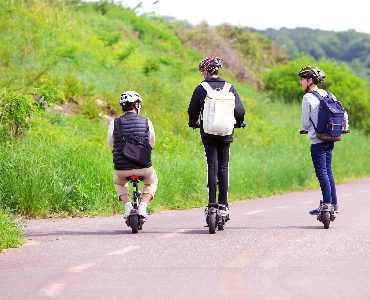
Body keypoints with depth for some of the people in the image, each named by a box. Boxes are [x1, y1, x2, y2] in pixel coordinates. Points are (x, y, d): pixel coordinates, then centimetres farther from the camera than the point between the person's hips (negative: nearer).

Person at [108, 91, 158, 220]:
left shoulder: (115, 123, -2)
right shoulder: (146, 122, -1)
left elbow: (111, 145, 9)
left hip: (122, 168, 1)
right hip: (144, 168, 0)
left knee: (119, 183, 36)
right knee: (152, 182, 33)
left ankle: (127, 206, 12)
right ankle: (143, 207, 10)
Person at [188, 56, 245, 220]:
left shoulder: (201, 88, -3)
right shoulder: (229, 88, 5)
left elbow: (192, 110, 0)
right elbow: (240, 110, 4)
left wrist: (193, 123, 21)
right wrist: (239, 123, 24)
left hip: (208, 133, -2)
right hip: (226, 133, 2)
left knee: (212, 167, -2)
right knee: (223, 168, 8)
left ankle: (212, 204, -10)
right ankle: (223, 205, 6)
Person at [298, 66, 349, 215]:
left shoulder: (308, 98, -12)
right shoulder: (328, 95, 8)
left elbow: (305, 122, -11)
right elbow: (343, 113, 10)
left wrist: (304, 128, 12)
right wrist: (345, 128, 27)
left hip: (317, 141, -7)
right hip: (330, 140, 7)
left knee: (321, 172, -4)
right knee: (328, 171, 14)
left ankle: (327, 203, -7)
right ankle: (334, 204, 15)